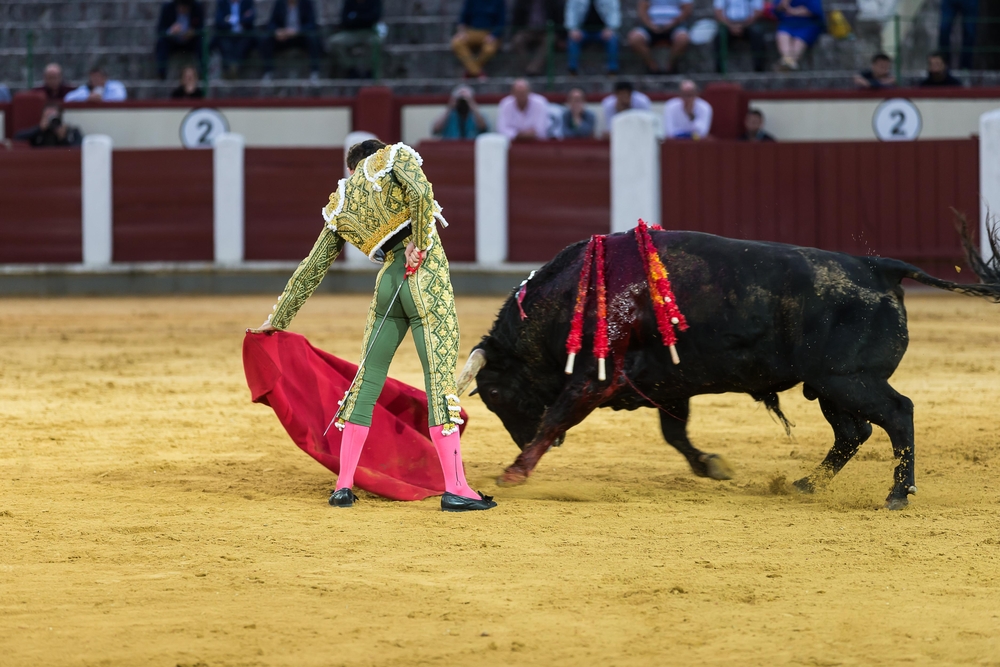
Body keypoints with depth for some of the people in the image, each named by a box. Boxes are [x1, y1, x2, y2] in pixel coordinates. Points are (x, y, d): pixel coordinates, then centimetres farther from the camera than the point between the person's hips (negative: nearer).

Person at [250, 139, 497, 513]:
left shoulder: (340, 207, 19)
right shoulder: (395, 157, 7)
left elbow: (311, 269, 23)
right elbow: (420, 191, -16)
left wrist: (279, 318, 32)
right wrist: (420, 243, -8)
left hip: (389, 281, 4)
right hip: (427, 272, -4)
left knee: (368, 378, 13)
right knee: (441, 378, -5)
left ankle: (344, 485, 12)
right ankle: (454, 488, -9)